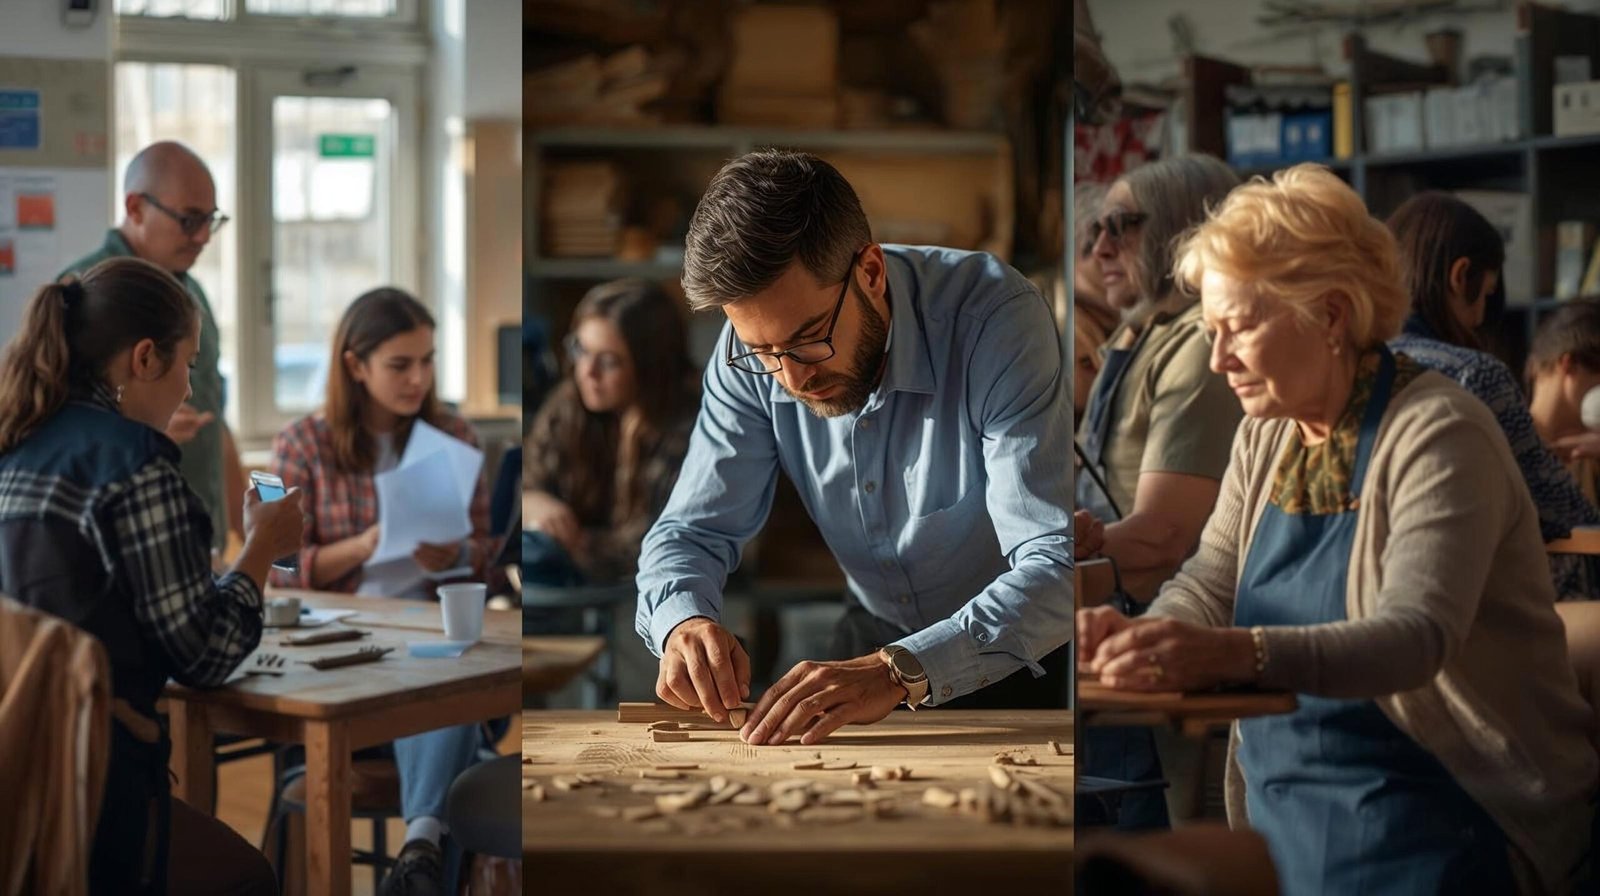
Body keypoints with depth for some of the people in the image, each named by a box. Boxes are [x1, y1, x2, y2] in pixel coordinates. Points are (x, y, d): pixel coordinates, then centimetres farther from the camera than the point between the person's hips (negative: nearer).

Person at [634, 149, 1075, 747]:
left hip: (1025, 653, -3)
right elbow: (693, 531, -5)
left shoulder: (998, 321, -28)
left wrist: (902, 671, -47)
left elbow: (1058, 567, -33)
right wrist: (684, 621, -29)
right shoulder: (757, 347, -13)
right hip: (875, 633, 3)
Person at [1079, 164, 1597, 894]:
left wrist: (1236, 654, -43)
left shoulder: (1437, 434, -15)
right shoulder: (1267, 434, 10)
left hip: (1437, 818, -6)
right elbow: (1211, 581, 7)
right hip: (1285, 801, 6)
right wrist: (1147, 633, -17)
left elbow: (1415, 636, -27)